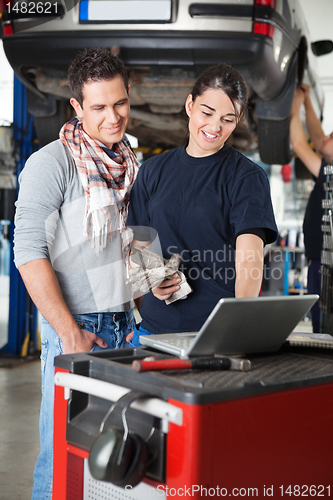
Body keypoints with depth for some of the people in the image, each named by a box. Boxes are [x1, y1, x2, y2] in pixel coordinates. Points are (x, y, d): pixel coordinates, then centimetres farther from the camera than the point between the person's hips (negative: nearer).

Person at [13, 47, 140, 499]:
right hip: (77, 327, -6)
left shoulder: (130, 163, 12)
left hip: (125, 325, 6)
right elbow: (29, 253, -15)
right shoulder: (52, 163, -9)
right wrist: (70, 333, -17)